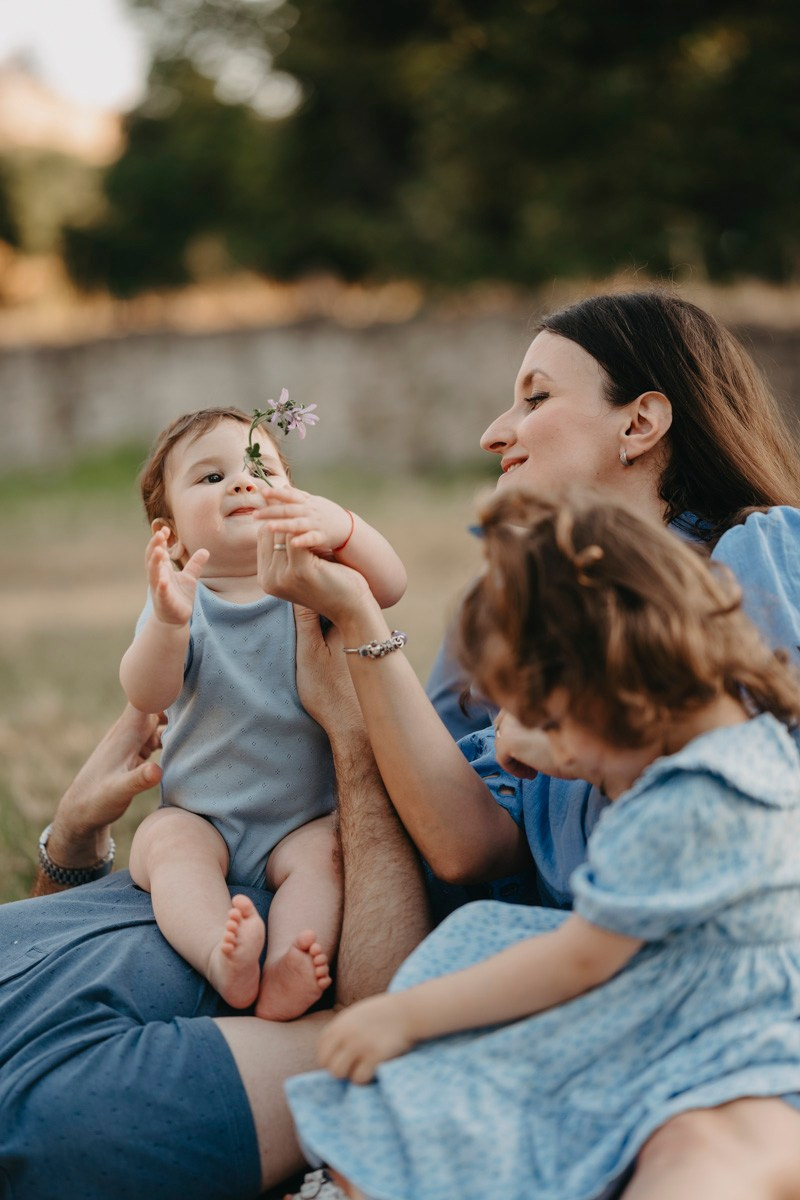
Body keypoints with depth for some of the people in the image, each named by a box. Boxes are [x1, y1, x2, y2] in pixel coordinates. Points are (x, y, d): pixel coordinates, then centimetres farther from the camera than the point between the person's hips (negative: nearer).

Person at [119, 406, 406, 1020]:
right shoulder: (182, 602, -1)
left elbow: (391, 585, -20)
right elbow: (146, 694, -18)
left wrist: (339, 526, -42)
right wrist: (168, 621, -40)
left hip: (305, 821, 0)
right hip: (201, 815, 0)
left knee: (326, 850, -29)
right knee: (166, 840, -28)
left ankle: (286, 979, -46)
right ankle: (222, 958, -48)